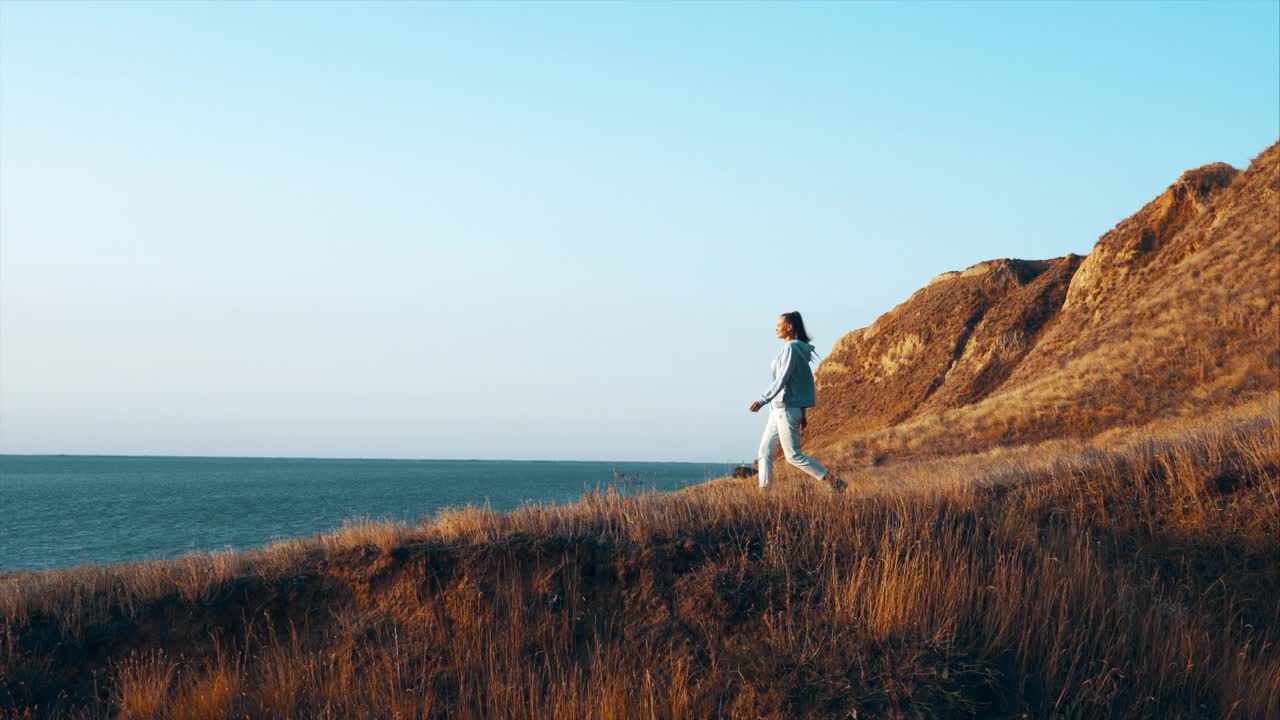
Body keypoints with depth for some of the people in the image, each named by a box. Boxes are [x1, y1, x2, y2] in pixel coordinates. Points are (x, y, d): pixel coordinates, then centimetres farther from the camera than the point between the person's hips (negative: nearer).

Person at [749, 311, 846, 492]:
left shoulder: (791, 348, -13)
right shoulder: (797, 349, 16)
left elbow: (782, 379, -21)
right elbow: (800, 382, 19)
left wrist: (763, 400, -25)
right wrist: (802, 413, 21)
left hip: (787, 408, -10)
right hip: (779, 409, 10)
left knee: (793, 455, -8)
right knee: (765, 451, 6)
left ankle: (833, 481, -5)